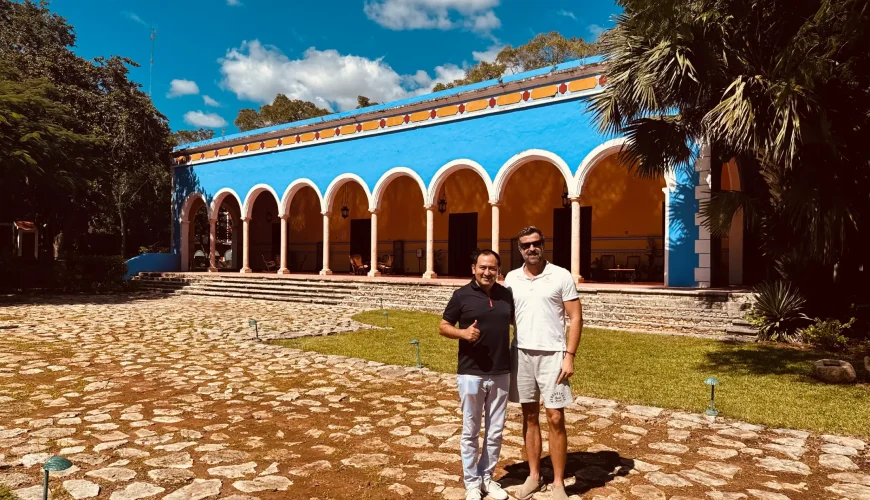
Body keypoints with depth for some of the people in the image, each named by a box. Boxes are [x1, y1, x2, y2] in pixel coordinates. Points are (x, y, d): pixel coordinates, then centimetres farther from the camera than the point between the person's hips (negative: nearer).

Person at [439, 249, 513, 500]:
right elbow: (443, 326, -1)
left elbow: (517, 320, 19)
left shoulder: (506, 294, 4)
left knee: (496, 431, 13)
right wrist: (463, 332, -19)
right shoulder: (462, 295, -6)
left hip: (501, 373, 3)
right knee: (470, 431, 8)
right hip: (471, 374, -3)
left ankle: (487, 477, 30)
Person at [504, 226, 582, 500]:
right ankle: (534, 475, 25)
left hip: (552, 355, -3)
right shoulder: (511, 278, 5)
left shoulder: (561, 276, -5)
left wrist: (569, 355, -12)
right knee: (530, 416, 12)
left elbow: (576, 317, -5)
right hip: (521, 354, 3)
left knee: (555, 419, 1)